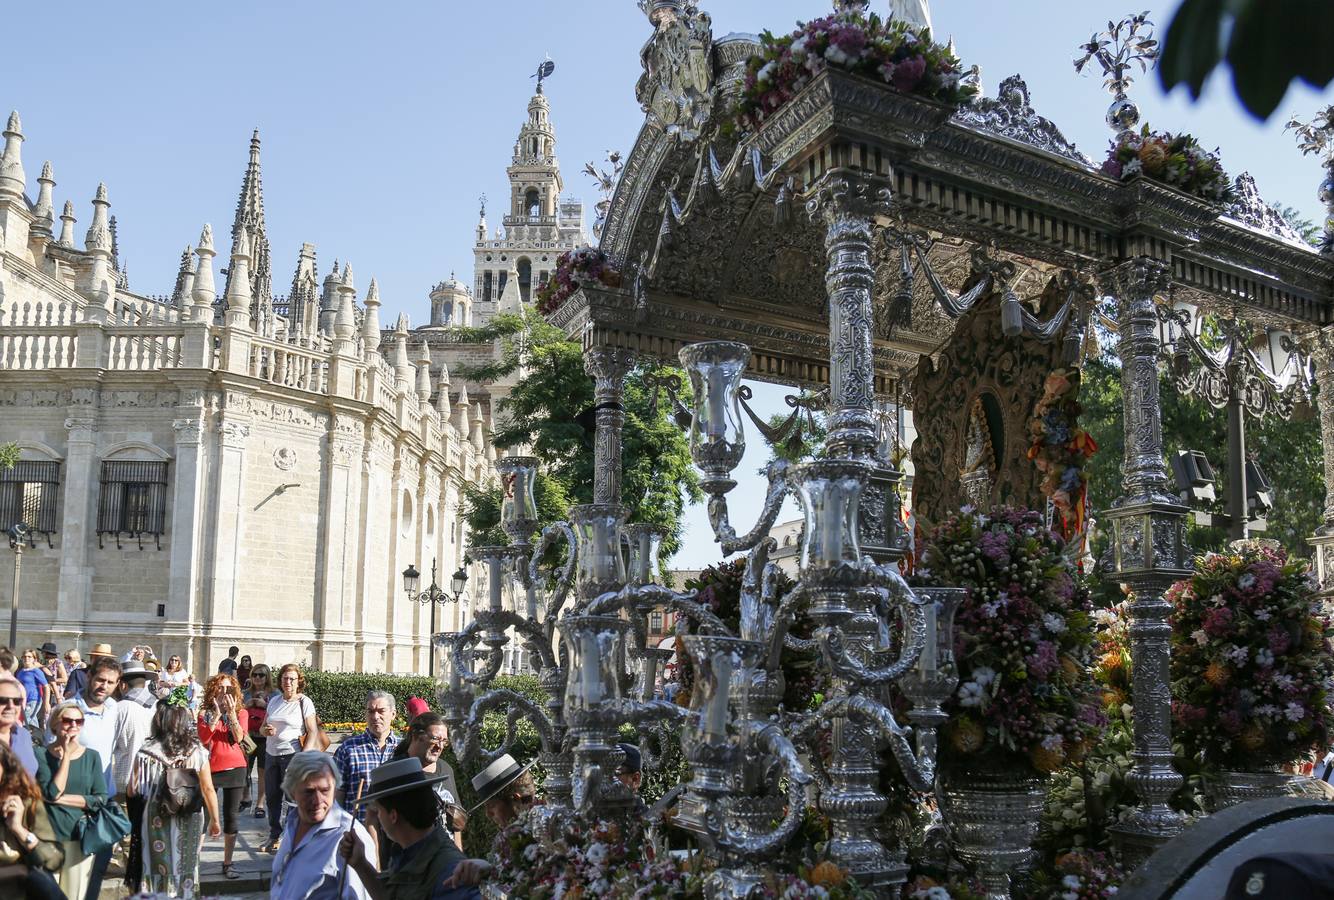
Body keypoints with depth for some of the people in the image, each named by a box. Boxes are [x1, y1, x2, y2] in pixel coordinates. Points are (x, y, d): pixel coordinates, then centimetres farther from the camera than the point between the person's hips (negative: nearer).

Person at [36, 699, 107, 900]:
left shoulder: (92, 756, 4)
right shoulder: (41, 755, -2)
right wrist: (66, 756, -13)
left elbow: (101, 800, -3)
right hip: (48, 836, -2)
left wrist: (62, 798, -11)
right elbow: (52, 793, -14)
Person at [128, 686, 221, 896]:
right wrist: (215, 821, 7)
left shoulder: (147, 752, -10)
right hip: (188, 823, 1)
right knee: (183, 871, 14)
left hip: (156, 823, -1)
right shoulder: (197, 752, -7)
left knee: (157, 872, 11)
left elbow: (132, 790, -7)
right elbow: (208, 789, -4)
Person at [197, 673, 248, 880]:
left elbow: (239, 737, -11)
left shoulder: (241, 712, 5)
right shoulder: (205, 713, 3)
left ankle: (227, 864, 12)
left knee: (231, 817, 4)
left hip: (235, 768, 1)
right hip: (210, 768, -1)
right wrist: (217, 714, -17)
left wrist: (231, 712, -17)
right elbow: (203, 738, -12)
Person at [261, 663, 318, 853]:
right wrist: (266, 730, -5)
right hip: (271, 754, 5)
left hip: (292, 754, -5)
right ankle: (274, 836, 23)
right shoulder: (274, 700, 12)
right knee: (272, 797, 9)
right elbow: (262, 728, 20)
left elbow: (313, 733, -7)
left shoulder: (304, 702, -4)